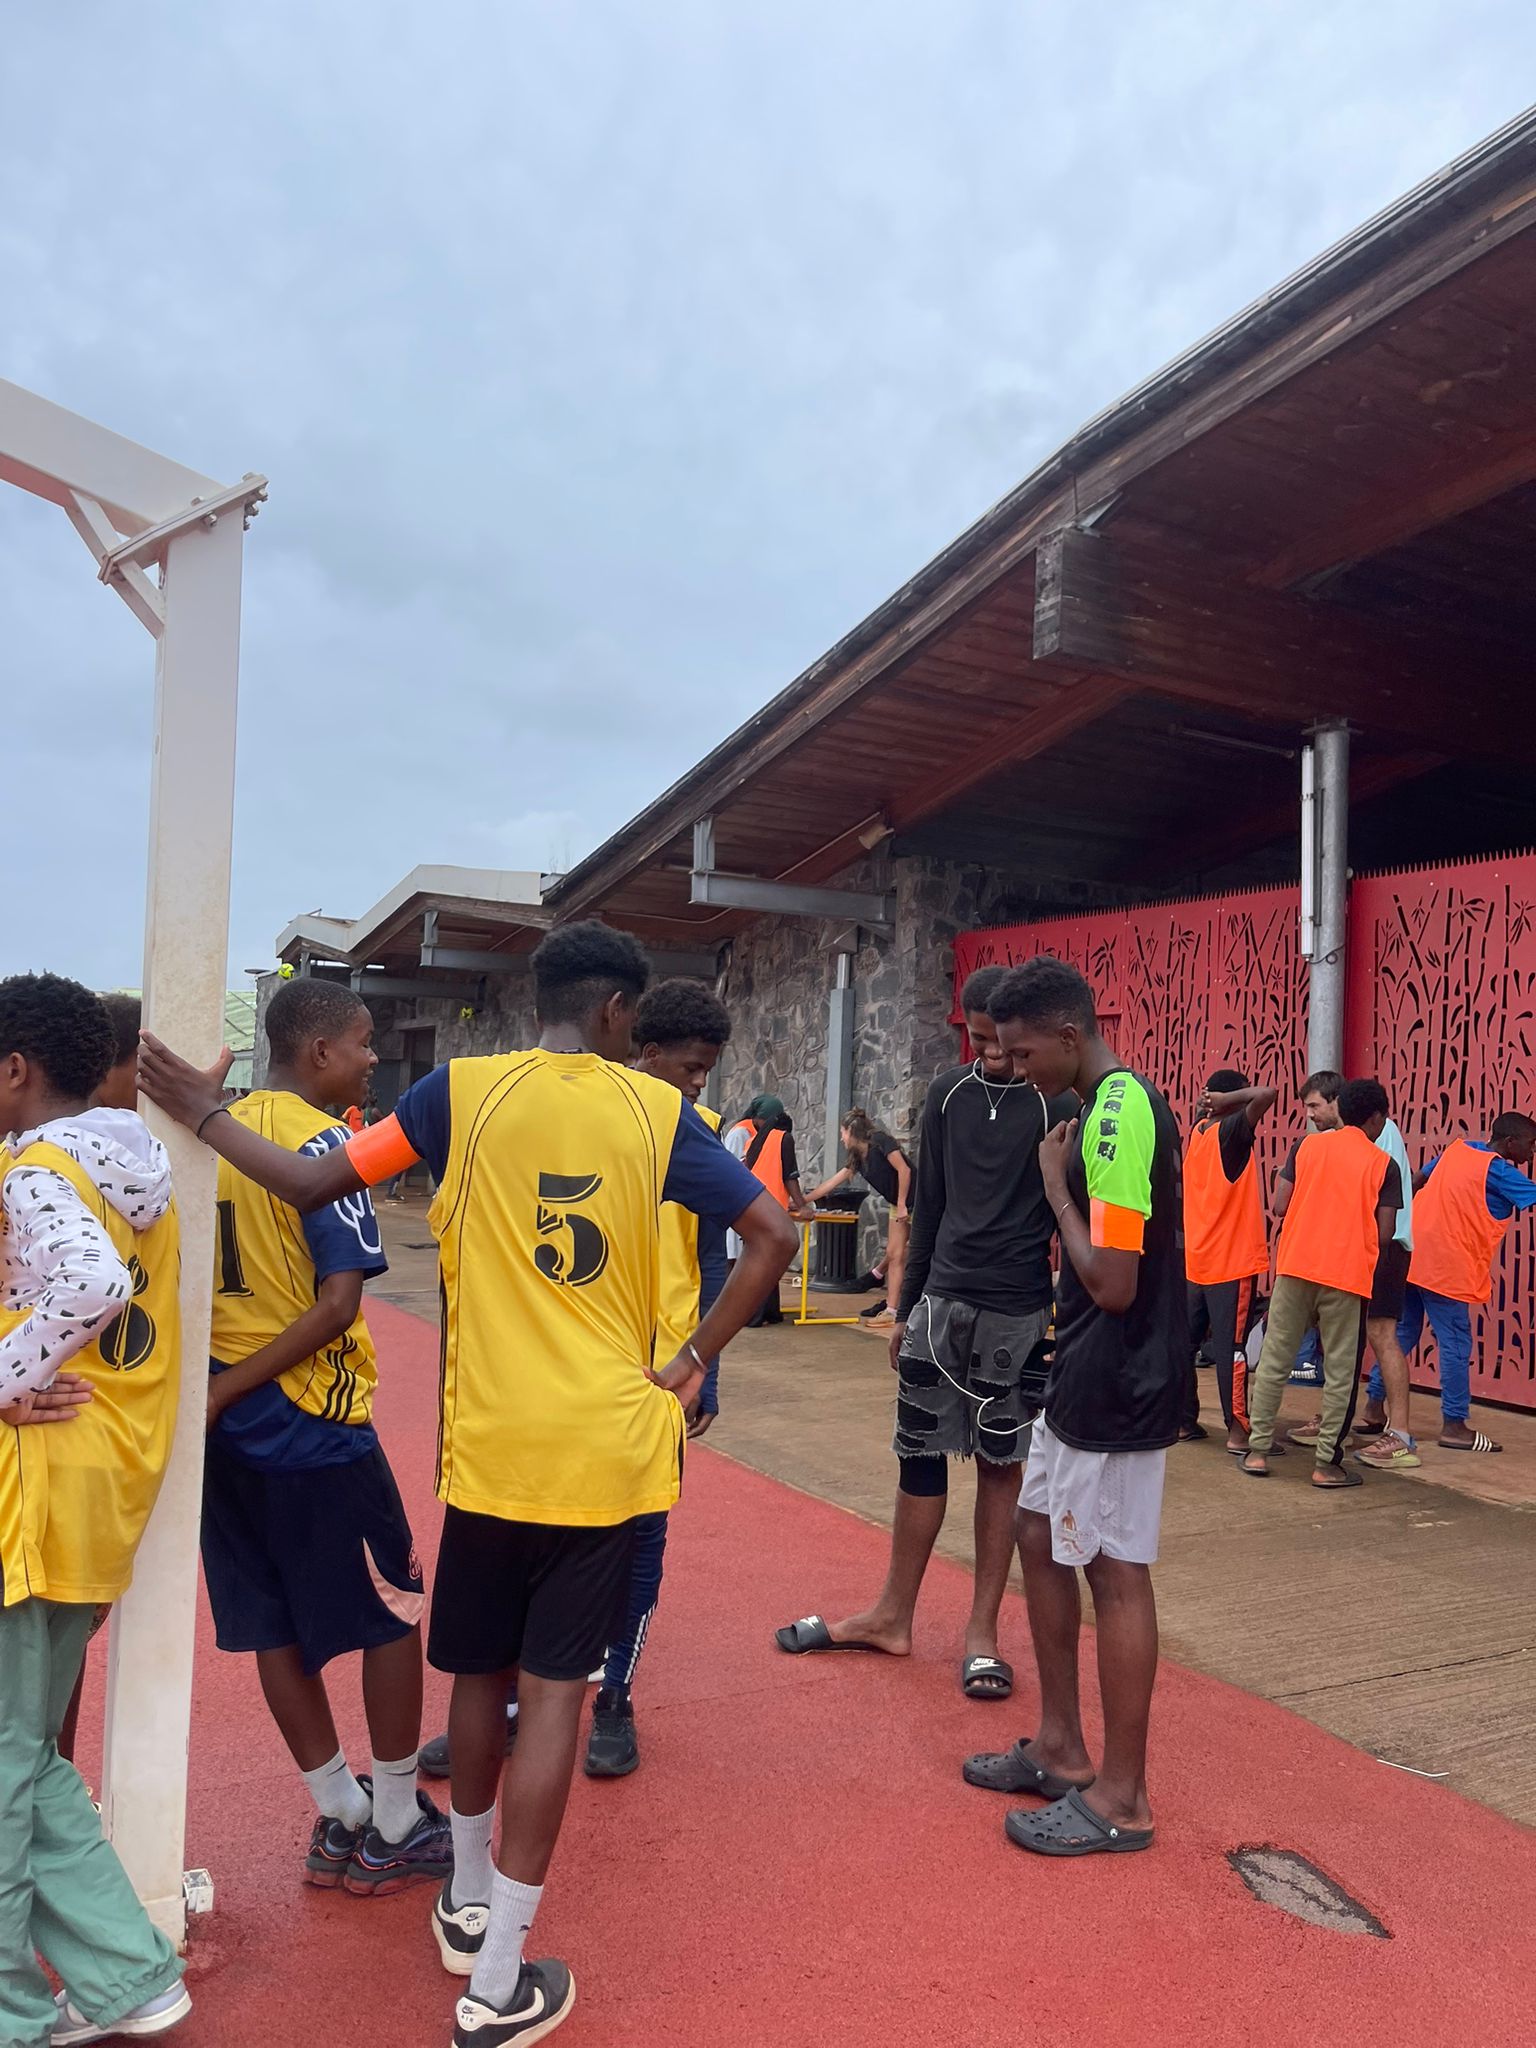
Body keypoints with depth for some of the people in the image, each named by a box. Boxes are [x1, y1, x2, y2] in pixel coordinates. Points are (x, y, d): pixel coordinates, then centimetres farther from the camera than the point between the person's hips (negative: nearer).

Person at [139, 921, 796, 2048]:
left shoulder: (463, 1090, -5)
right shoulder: (654, 1108, -3)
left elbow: (314, 1184, -3)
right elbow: (772, 1235, -6)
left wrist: (205, 1114, 11)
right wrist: (693, 1359, 1)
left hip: (491, 1447, 1)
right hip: (608, 1450, -1)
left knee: (479, 1675, 20)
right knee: (554, 1688, 7)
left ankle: (468, 1905, 40)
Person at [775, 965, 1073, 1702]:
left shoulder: (1057, 1103, -6)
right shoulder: (948, 1094, 6)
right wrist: (907, 1307, 13)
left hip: (1018, 1312, -4)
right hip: (942, 1301, 4)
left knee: (1000, 1465, 6)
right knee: (920, 1454, 9)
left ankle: (983, 1629, 18)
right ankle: (893, 1615, 23)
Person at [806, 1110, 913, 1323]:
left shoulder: (879, 1141, -14)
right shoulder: (857, 1158, 10)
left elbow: (904, 1170, -20)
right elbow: (831, 1183, 14)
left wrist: (902, 1205, -19)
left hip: (914, 1202, -8)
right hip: (898, 1206, 9)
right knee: (894, 1256, 2)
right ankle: (892, 1309, 0)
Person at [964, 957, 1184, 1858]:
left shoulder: (1118, 1113, -21)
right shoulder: (1120, 1103, 10)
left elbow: (1111, 1282, -24)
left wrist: (1055, 1184, -14)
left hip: (1119, 1387, -10)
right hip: (1085, 1379, 10)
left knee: (1116, 1574, 1)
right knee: (1042, 1538, 18)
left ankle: (1121, 1799, 17)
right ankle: (1061, 1748, 32)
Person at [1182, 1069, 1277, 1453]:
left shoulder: (1198, 1131, 8)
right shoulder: (1231, 1132, -13)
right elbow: (1268, 1094, -26)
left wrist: (1208, 1103, 12)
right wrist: (1229, 1099, -14)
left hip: (1194, 1261, 7)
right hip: (1231, 1262, -7)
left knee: (1186, 1342, 11)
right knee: (1231, 1346, -3)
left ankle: (1184, 1420, 18)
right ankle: (1237, 1430, 1)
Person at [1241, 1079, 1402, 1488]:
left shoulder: (1308, 1145, 6)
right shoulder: (1382, 1164, 1)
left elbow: (1282, 1206, 4)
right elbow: (1384, 1233, -5)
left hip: (1295, 1265, 3)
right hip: (1348, 1274, -2)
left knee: (1274, 1359, 10)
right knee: (1340, 1372, 6)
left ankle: (1258, 1450, 13)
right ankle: (1327, 1465, 8)